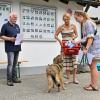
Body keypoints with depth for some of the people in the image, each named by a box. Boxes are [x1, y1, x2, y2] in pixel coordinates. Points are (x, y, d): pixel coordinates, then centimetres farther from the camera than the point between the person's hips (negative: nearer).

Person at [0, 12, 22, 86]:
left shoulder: (17, 26, 17)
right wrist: (10, 39, -17)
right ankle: (9, 80, -3)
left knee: (15, 64, 11)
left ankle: (14, 78, 18)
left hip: (17, 47, 6)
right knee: (10, 64, -9)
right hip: (10, 48, -6)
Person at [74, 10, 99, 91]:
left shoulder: (88, 23, -13)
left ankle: (95, 86, 5)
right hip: (89, 48, 9)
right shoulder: (84, 24, 15)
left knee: (93, 67, -3)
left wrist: (86, 48, -22)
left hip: (92, 48, -9)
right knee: (91, 67, 13)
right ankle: (92, 83, 21)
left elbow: (91, 37, -20)